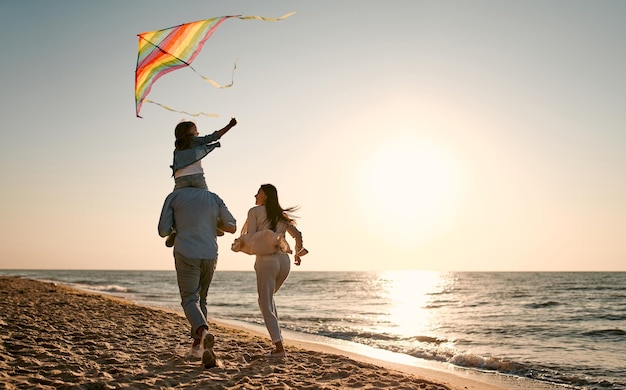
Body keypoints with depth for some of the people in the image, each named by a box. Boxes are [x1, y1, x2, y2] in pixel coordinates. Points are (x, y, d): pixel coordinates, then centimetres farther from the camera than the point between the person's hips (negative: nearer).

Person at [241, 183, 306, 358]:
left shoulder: (255, 211, 0)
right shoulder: (281, 215, 16)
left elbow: (250, 239, -8)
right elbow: (297, 234, 15)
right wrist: (298, 252, 32)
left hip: (266, 260, -6)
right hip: (284, 260, 6)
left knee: (265, 304, -1)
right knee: (268, 297, 27)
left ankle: (279, 347, -9)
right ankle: (277, 336, 20)